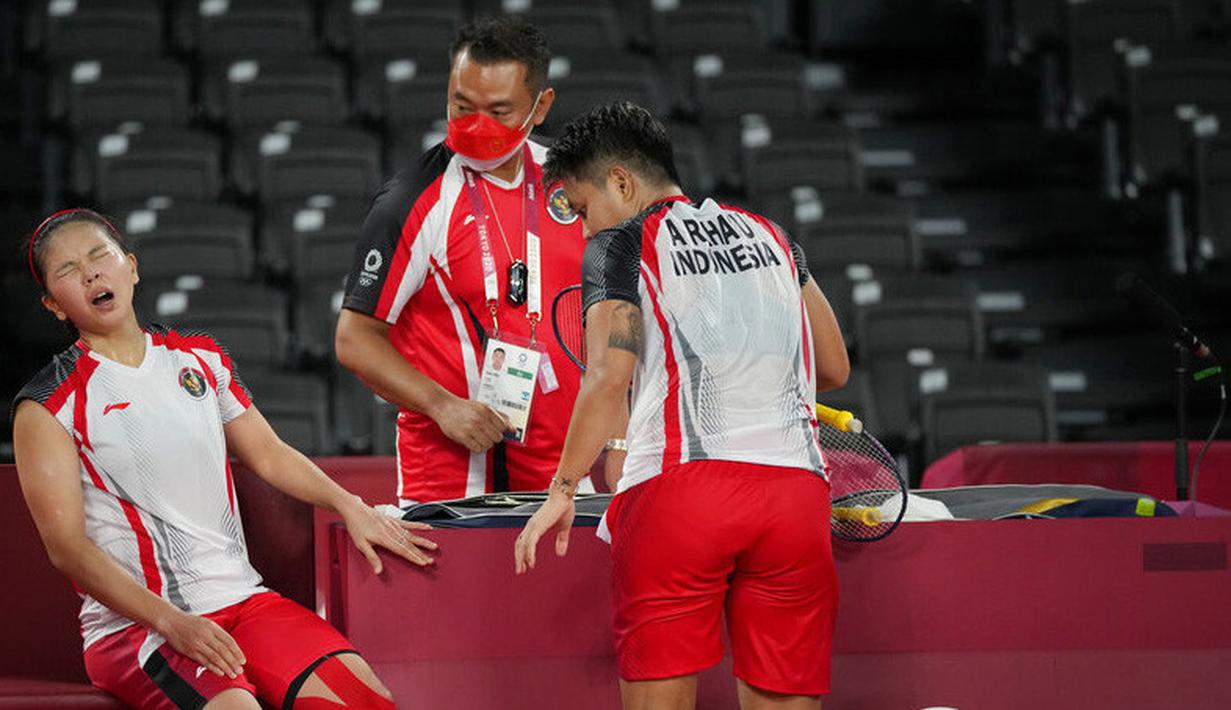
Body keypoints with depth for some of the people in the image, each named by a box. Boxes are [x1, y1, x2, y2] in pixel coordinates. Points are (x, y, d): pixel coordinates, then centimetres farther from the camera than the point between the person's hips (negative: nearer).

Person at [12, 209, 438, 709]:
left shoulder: (200, 358, 15)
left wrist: (350, 506, 4)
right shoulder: (48, 405, -1)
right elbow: (66, 545, -8)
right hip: (134, 624, -5)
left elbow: (268, 454, 22)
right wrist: (170, 622, -18)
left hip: (240, 597, 5)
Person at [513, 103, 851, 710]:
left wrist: (562, 489, -2)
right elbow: (833, 369, 24)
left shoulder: (620, 245, 6)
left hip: (678, 484, -4)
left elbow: (608, 378, -7)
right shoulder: (770, 235, 22)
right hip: (796, 485, 4)